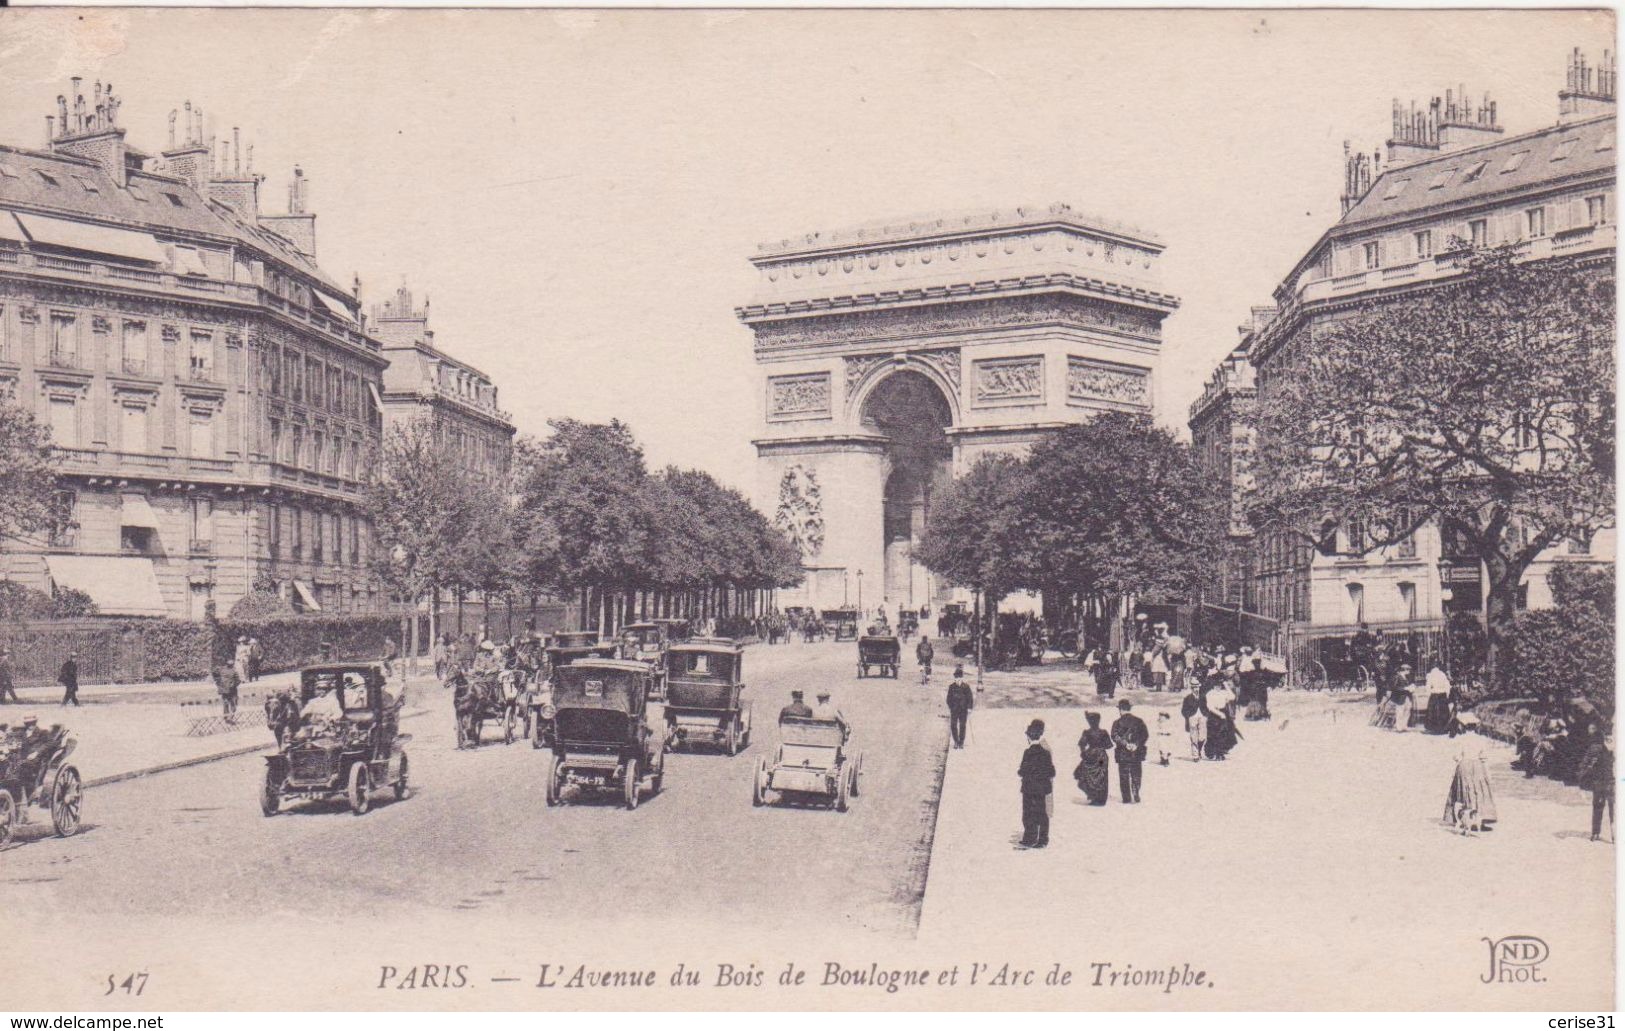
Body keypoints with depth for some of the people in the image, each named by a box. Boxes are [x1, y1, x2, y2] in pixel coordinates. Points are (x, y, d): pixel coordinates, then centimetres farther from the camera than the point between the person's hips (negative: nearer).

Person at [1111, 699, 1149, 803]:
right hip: (1137, 754, 2)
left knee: (1124, 778, 4)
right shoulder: (1138, 721, 5)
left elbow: (1114, 736, -15)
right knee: (1136, 777, 12)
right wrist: (1136, 744, -10)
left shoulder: (1117, 723, -4)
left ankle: (1126, 799, 1)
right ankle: (1136, 798, 9)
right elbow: (1145, 735, -2)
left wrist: (1125, 744, -17)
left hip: (1122, 754, -2)